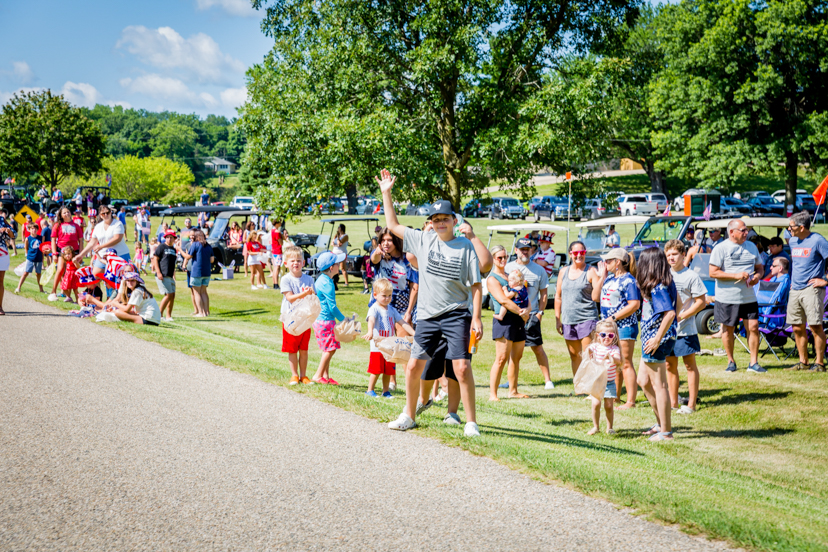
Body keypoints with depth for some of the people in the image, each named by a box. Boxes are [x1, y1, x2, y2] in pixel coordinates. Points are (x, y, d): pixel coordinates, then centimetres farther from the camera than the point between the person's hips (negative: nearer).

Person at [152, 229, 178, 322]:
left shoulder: (173, 249, 18)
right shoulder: (161, 247, -3)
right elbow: (155, 259, -8)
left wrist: (173, 275, 22)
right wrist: (158, 273, -17)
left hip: (170, 276, 8)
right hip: (162, 276, -8)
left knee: (173, 295, 4)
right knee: (168, 295, -12)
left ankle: (168, 316, 10)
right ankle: (160, 315, -4)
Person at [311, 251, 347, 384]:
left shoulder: (321, 279, 12)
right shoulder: (327, 283, -20)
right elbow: (332, 306, -19)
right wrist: (343, 319, -8)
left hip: (320, 319, 10)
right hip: (326, 320, -10)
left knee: (328, 349, 14)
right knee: (330, 349, -5)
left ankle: (325, 376, 18)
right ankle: (318, 376, 0)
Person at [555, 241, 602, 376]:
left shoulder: (591, 272, -4)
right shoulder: (563, 272, 11)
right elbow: (558, 296, 16)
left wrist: (602, 277, -25)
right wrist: (557, 319, 12)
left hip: (587, 319, -5)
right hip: (568, 320, 5)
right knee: (574, 355, 13)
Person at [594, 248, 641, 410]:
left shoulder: (629, 280, -12)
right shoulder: (609, 279, 13)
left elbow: (634, 305, -19)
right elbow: (595, 298, 11)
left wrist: (613, 318, -18)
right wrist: (601, 278, 5)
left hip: (624, 326, -8)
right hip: (608, 326, 8)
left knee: (625, 364, -5)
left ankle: (631, 401, -1)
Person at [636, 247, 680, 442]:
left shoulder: (658, 288, -19)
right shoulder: (667, 283, 9)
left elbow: (670, 313, -28)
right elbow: (678, 305, 16)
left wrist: (657, 339, -24)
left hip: (656, 339, -10)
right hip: (650, 338, 10)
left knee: (658, 385, -1)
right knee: (643, 381, 19)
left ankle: (665, 431, 7)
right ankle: (661, 422, 28)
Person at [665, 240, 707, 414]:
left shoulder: (691, 276, -7)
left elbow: (701, 302, -9)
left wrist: (681, 316, -16)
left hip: (685, 328, -5)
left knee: (690, 365, 2)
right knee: (670, 365, 10)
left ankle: (691, 404, 5)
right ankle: (673, 402, 18)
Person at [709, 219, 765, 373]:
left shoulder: (752, 247, 12)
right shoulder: (720, 248, -5)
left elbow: (760, 267, 21)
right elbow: (713, 272, -12)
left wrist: (758, 276, -3)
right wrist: (736, 275, -18)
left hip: (749, 297, 4)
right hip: (727, 298, -4)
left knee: (753, 328, -2)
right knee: (728, 330, 5)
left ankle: (753, 362, 7)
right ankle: (731, 362, 20)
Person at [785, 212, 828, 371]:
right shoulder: (793, 241, 13)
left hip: (811, 289, -7)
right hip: (795, 290, 7)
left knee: (815, 326, -7)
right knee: (797, 328, 7)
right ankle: (803, 362, 16)